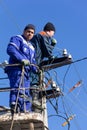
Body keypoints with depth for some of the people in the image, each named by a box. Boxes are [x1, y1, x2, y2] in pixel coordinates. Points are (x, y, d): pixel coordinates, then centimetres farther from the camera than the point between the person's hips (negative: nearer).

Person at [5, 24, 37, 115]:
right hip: (17, 68, -9)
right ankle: (15, 109, -33)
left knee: (26, 94, 5)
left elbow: (32, 62, 25)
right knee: (18, 90, -24)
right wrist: (22, 59, -22)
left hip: (26, 72, 9)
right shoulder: (17, 39, 7)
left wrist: (36, 70, 3)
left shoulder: (31, 47, 31)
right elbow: (10, 49, -13)